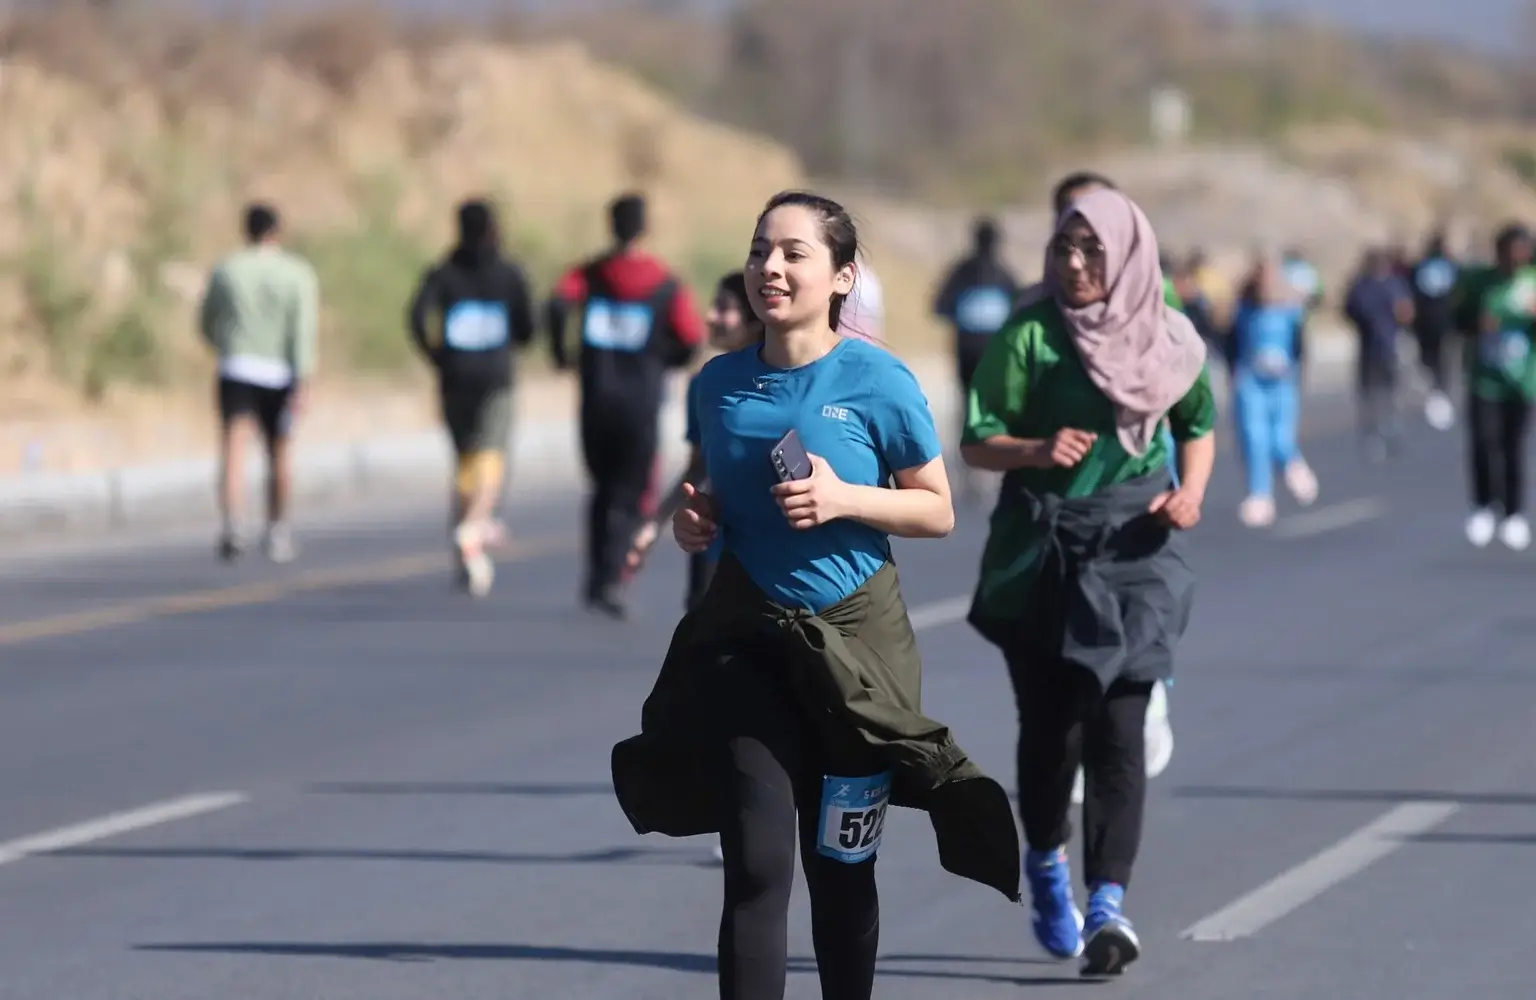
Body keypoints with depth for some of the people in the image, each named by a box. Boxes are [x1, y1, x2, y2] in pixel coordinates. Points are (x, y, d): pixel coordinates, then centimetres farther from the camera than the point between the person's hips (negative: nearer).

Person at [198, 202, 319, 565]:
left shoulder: (226, 270, 3)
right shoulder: (298, 273, 0)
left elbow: (206, 323, 14)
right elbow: (306, 330, -10)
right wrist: (303, 382, -14)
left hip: (237, 371, -1)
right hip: (280, 373, 1)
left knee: (234, 451, -14)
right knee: (278, 453, 19)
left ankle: (232, 524, -36)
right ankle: (276, 532, 29)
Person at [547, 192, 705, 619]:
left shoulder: (590, 275, 3)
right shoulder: (666, 285, -1)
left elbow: (558, 302, -16)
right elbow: (691, 340, -8)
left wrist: (559, 351, -2)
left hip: (596, 401, 2)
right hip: (642, 403, -2)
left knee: (603, 490, 19)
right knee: (631, 498, 1)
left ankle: (599, 579, 16)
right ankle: (608, 582, -15)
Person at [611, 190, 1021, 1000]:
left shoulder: (877, 381, -8)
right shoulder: (720, 384, 2)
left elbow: (937, 511, -3)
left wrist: (845, 499, -19)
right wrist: (694, 521, -4)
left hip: (853, 642, -2)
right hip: (746, 638, 2)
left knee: (840, 865, 10)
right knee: (756, 864, -9)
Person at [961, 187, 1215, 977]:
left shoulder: (1168, 339, 2)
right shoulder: (1029, 335, -6)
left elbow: (1198, 424, 17)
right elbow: (977, 443, -8)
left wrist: (1191, 491, -2)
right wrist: (1037, 451, -28)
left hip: (1133, 547, 1)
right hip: (1041, 549, -1)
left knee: (1117, 725, -11)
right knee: (1050, 724, 6)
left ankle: (1109, 906, -16)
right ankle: (1046, 861, 34)